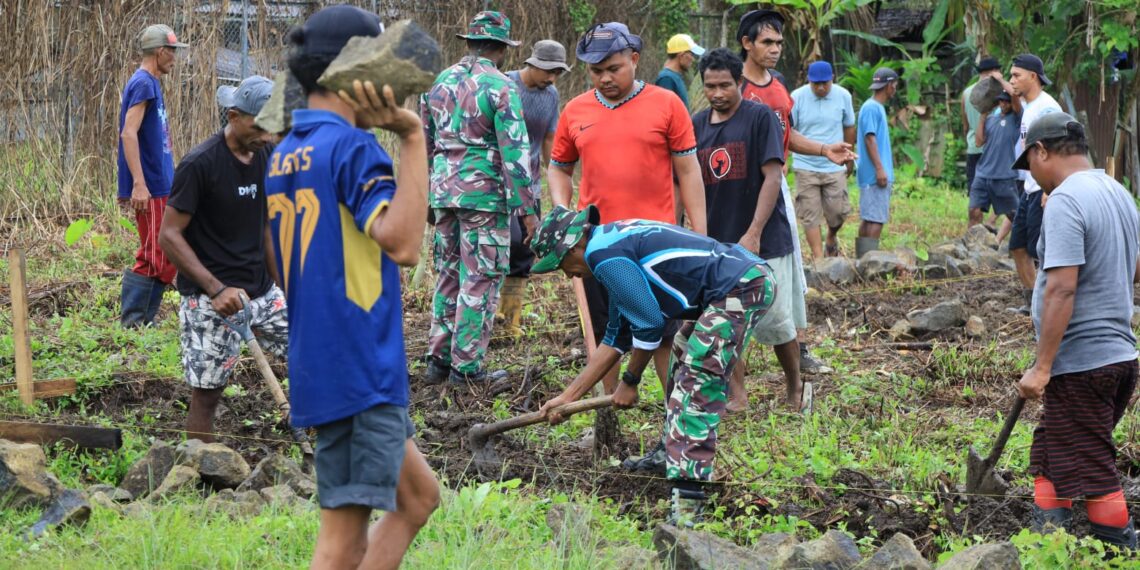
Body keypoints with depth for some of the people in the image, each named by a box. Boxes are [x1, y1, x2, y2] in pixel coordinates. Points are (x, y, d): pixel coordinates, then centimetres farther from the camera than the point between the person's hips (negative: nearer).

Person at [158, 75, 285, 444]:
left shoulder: (267, 157, 5)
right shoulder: (200, 164, -15)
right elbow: (169, 235, -16)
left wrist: (281, 285, 16)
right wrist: (216, 289, -23)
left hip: (261, 289, 7)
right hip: (209, 298, -7)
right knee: (206, 394, -2)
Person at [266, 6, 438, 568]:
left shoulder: (284, 155, 14)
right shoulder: (351, 147, -13)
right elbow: (402, 243, -26)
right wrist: (413, 140, -22)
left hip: (318, 368, 9)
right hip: (360, 370, -9)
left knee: (418, 494, 19)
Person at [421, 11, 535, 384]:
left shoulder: (441, 81, 10)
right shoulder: (500, 87, -11)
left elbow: (425, 141, 17)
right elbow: (515, 151, -15)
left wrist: (430, 189, 27)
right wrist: (527, 208, -12)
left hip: (444, 192, 7)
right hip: (485, 195, -6)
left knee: (448, 275, 15)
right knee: (480, 280, -1)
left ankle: (439, 359, 18)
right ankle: (466, 366, 0)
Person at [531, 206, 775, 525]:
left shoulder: (602, 253, -11)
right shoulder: (616, 244, 21)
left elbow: (649, 324, -13)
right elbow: (616, 339, 28)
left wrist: (630, 382, 3)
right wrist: (567, 397, 31)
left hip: (741, 287, -11)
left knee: (697, 384, -15)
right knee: (682, 365, 27)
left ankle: (687, 503, -20)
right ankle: (675, 455, 41)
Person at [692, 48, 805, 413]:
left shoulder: (760, 118, -7)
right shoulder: (697, 126, 7)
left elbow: (772, 177, -13)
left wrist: (753, 234, -19)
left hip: (764, 242, -4)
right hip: (717, 243, 4)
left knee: (774, 321, -1)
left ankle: (795, 385, 20)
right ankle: (736, 396, 10)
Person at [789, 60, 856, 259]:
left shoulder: (843, 96, -2)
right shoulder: (797, 97, -7)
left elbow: (849, 128, 12)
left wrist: (849, 159, 18)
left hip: (835, 168, 1)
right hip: (806, 167, -1)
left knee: (838, 212, 2)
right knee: (810, 216, -2)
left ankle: (832, 237, 35)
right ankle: (818, 258, 4)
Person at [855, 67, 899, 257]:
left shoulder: (877, 107, 18)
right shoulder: (871, 108, -12)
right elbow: (870, 138, -18)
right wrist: (879, 168, -21)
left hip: (877, 175, 10)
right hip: (875, 175, -10)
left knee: (868, 218, 11)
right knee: (876, 219, -11)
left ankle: (862, 256, 14)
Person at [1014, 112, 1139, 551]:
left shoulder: (1065, 201, -17)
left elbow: (1062, 288, -24)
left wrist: (1042, 367, -21)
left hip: (1080, 365, -9)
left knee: (1092, 474, -2)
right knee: (1049, 460, 19)